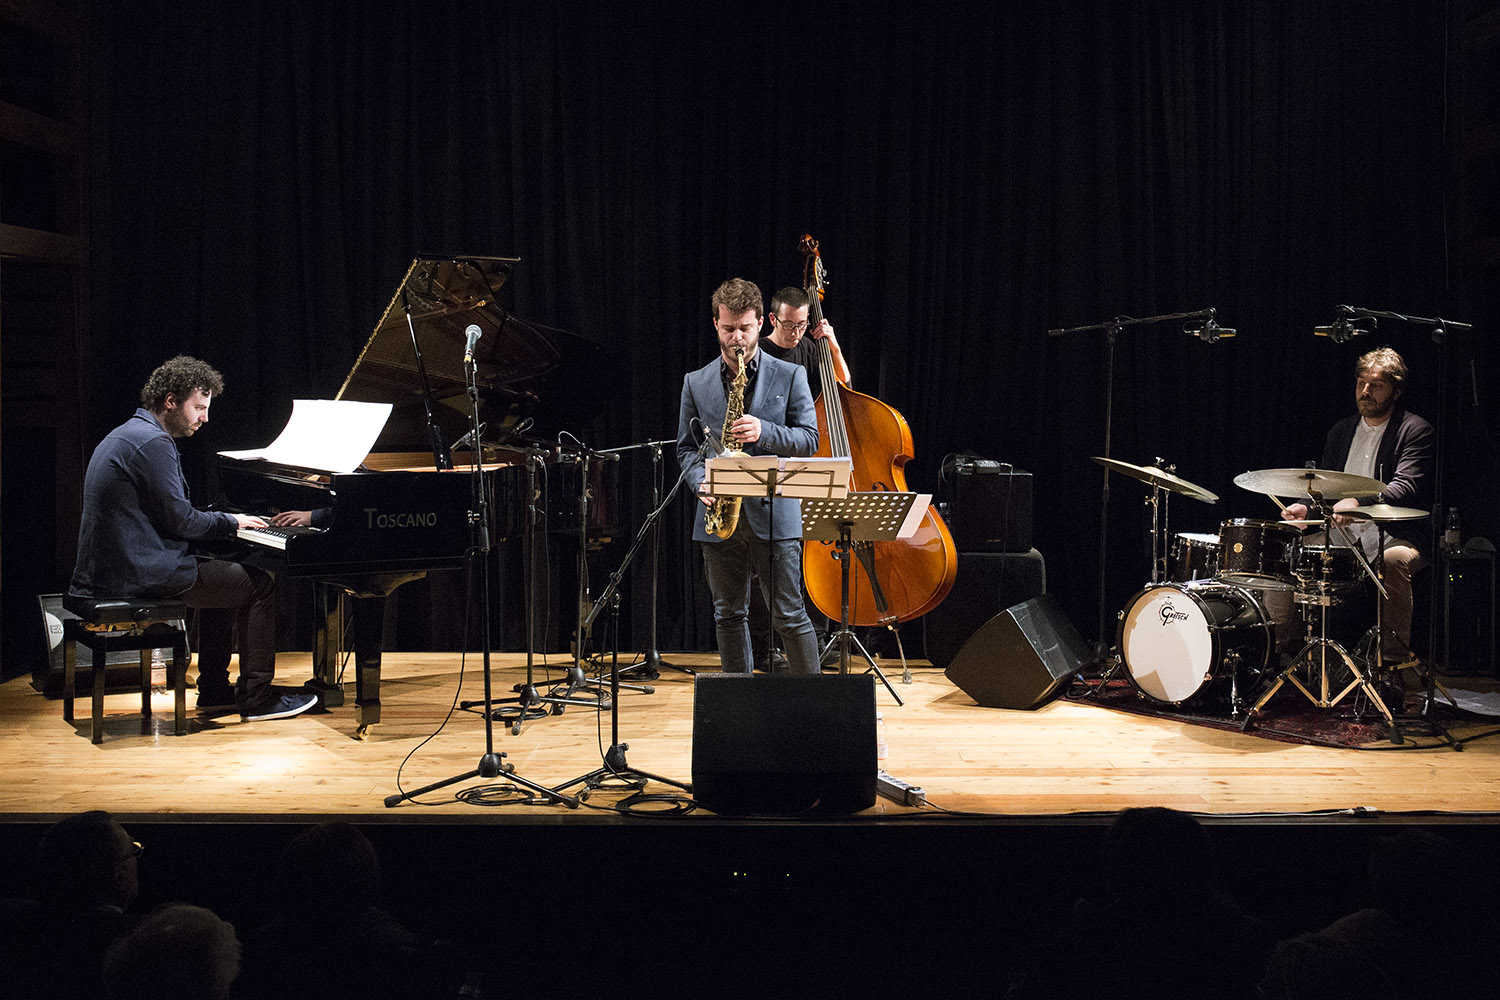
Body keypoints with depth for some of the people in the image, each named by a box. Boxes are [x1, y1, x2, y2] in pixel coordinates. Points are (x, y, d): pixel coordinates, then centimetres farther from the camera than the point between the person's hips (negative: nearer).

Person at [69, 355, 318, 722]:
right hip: (140, 576, -11)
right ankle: (256, 698, 2)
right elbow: (180, 520, -18)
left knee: (226, 575, 26)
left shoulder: (127, 435, 17)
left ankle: (214, 690, 26)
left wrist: (224, 520, 14)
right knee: (260, 585, -3)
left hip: (112, 568, 11)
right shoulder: (153, 442, -16)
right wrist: (230, 521, -1)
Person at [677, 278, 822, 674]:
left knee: (790, 616, -2)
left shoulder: (790, 375, 4)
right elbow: (686, 447, 12)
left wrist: (764, 432, -18)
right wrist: (701, 482, -7)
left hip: (774, 513, -3)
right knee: (729, 615, 9)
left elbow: (809, 438, -1)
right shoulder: (696, 382, 10)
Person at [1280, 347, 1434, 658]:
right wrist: (1305, 508, -5)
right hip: (1342, 533, 6)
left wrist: (1359, 502, -38)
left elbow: (1405, 487, -20)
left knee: (1393, 562, -38)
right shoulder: (1341, 431, 16)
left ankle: (1395, 657, -30)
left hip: (1393, 536, -6)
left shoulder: (1416, 431, -4)